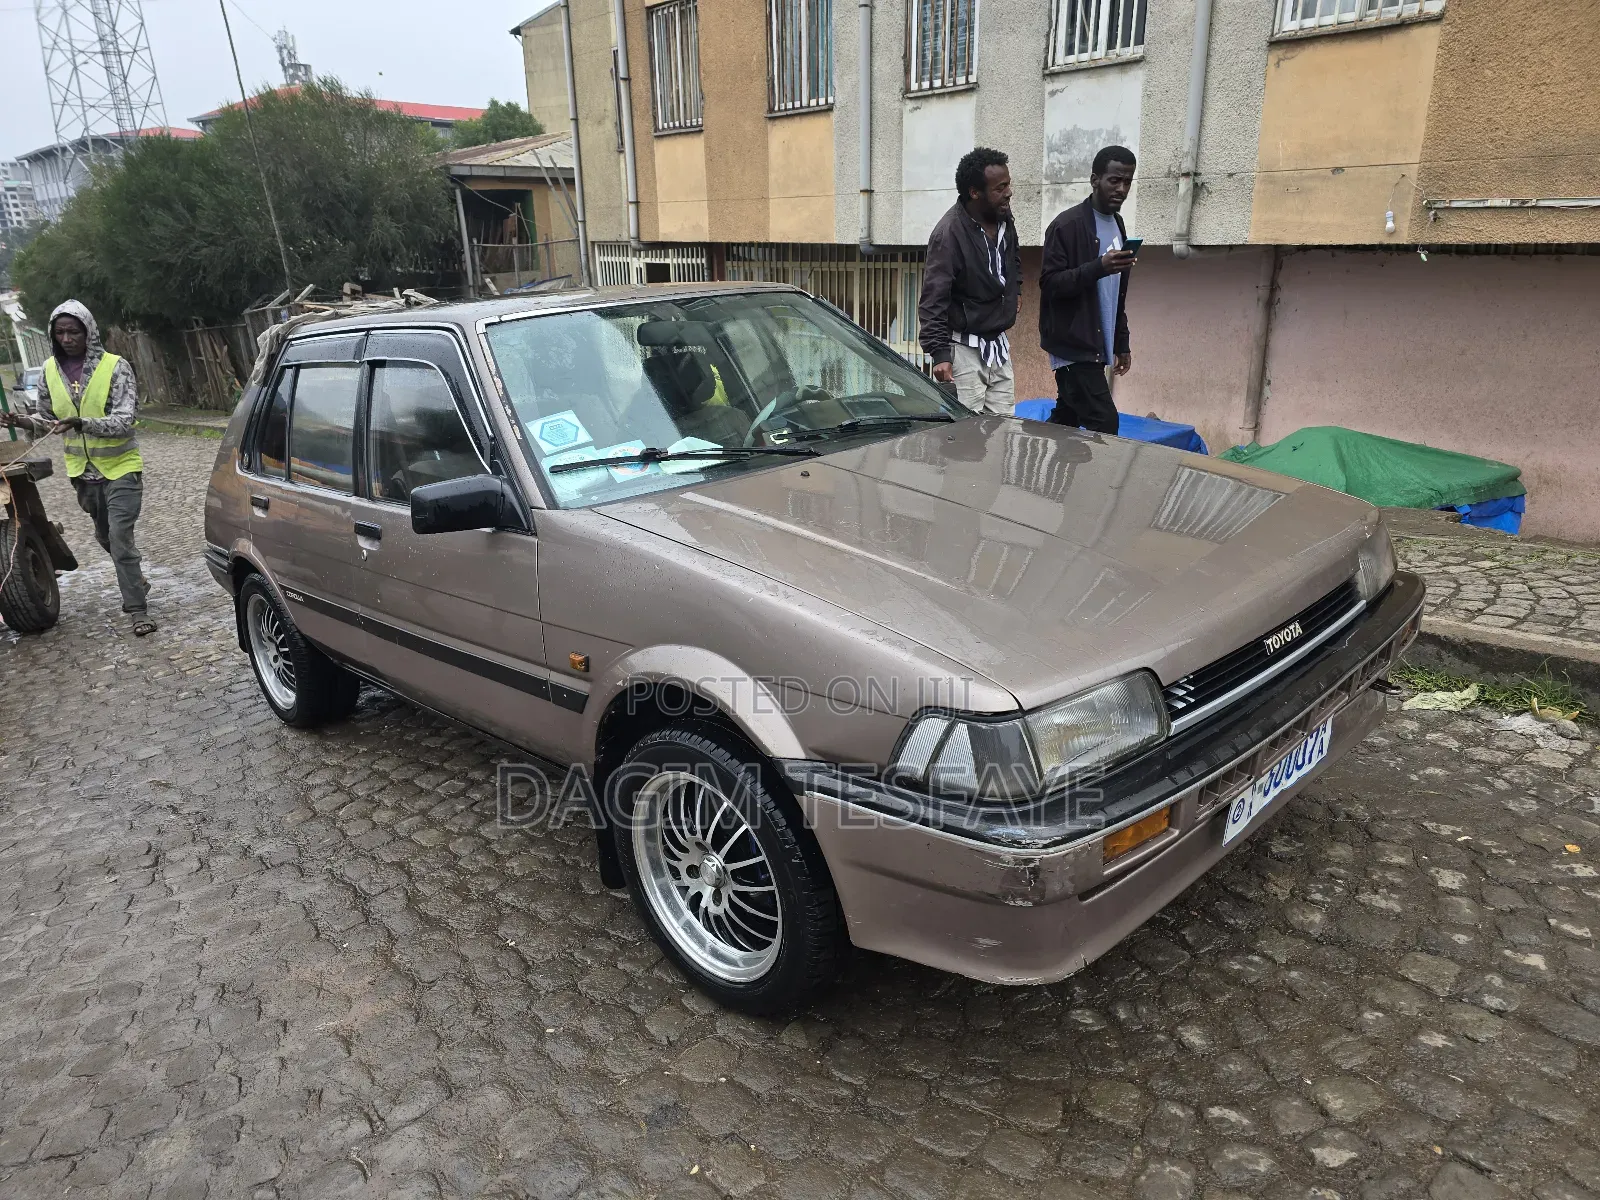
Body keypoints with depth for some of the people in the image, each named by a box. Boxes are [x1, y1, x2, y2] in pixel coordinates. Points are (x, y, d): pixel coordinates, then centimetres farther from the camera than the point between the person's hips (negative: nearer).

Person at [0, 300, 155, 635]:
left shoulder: (115, 366, -13)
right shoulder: (50, 370, 1)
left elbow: (123, 422, -20)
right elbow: (47, 417, 13)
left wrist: (80, 423, -34)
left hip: (120, 467, -5)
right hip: (82, 471, 5)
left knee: (120, 537, -12)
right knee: (105, 536, 18)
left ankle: (137, 610, -5)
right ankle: (136, 581, 41)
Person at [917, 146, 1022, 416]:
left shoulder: (1004, 219, 5)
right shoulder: (949, 233, -17)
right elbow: (933, 300, -20)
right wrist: (940, 354, -27)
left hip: (999, 346, 7)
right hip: (965, 349, -7)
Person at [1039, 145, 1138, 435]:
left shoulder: (1117, 224, 15)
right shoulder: (1067, 225, -11)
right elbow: (1050, 283, -17)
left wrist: (1121, 342, 20)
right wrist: (1099, 267, -28)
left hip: (1096, 345, 8)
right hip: (1073, 345, -8)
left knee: (1066, 420, 10)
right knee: (1104, 424, -12)